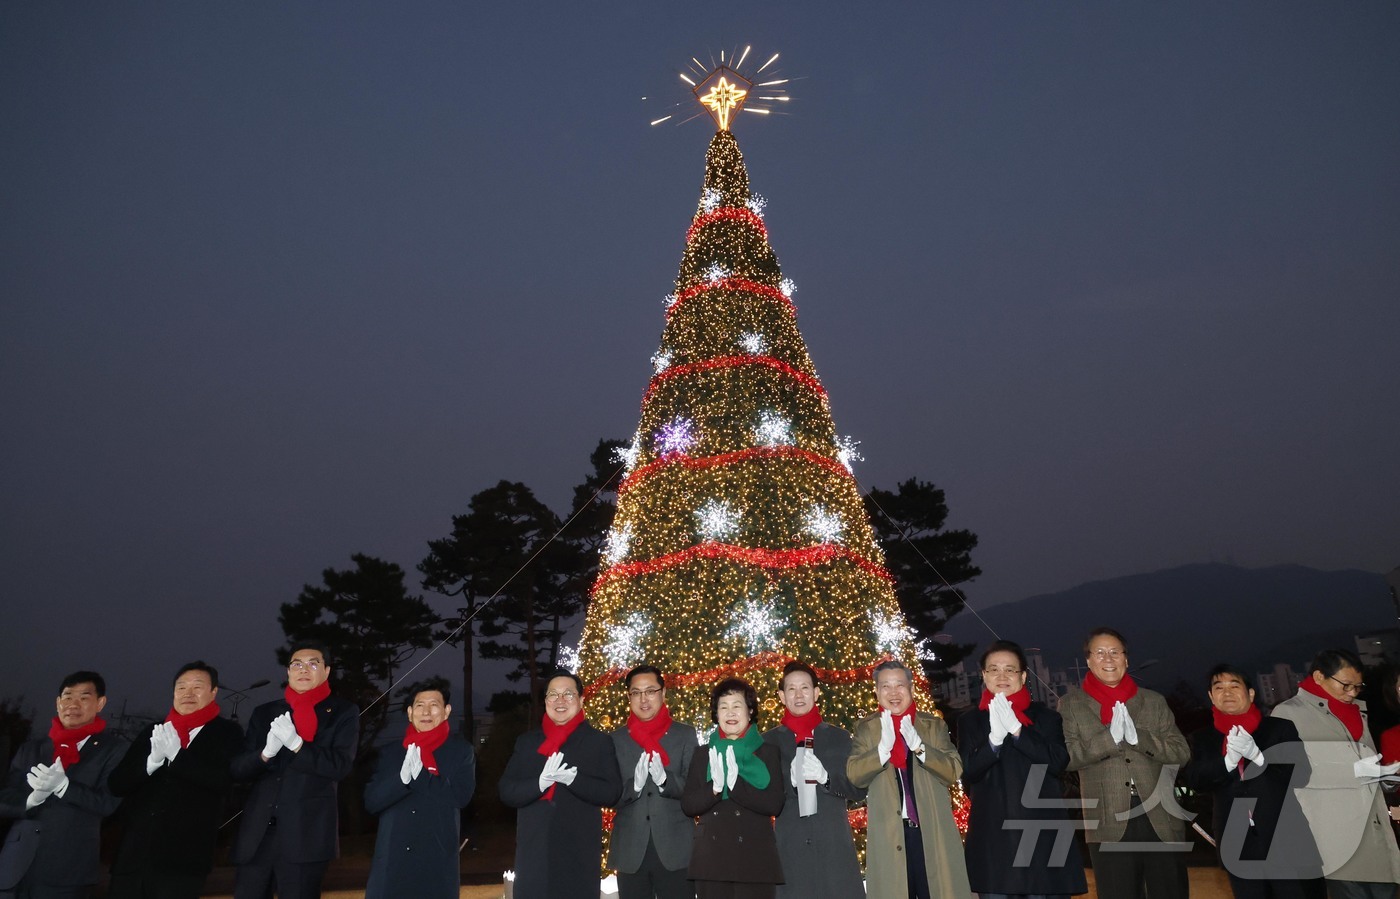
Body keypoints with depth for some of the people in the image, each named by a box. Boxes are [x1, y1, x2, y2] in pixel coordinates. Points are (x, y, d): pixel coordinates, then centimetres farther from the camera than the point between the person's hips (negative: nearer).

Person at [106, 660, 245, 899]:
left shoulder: (227, 733, 2)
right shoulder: (155, 732, 14)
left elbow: (223, 779, -12)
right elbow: (116, 784, 8)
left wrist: (176, 754, -16)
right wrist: (152, 760, -10)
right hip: (133, 855, 4)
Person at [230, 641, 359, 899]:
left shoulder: (343, 712, 4)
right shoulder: (264, 712, 15)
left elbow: (340, 766, -7)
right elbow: (237, 769, 9)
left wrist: (296, 744, -18)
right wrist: (266, 752, -12)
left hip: (306, 834, -3)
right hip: (257, 833, 3)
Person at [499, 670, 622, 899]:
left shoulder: (599, 741, 1)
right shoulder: (526, 741, 10)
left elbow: (612, 793, -6)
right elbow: (506, 792, 4)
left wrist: (573, 778, -20)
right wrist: (540, 782, -15)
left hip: (579, 856, -2)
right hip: (533, 854, 2)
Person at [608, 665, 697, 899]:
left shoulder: (685, 735, 3)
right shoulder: (616, 739, 6)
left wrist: (664, 779, -20)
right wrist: (634, 785, -17)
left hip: (676, 850, -1)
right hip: (630, 851, 1)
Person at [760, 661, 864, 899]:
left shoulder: (839, 737, 9)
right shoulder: (770, 741, 6)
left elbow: (859, 790, 5)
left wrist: (826, 776, -12)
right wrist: (790, 779, -16)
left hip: (834, 846, 1)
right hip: (789, 847, -1)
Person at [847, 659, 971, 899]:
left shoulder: (935, 725, 6)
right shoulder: (866, 729, 4)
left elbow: (954, 772, -3)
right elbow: (854, 776, -6)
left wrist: (919, 745, -18)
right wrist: (883, 747, -22)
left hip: (934, 833, 1)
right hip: (889, 837, -1)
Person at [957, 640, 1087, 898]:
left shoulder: (1046, 716, 7)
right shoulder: (970, 720, 8)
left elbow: (1058, 762, -6)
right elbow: (967, 772, -3)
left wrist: (1016, 729, -17)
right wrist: (994, 738, -19)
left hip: (1043, 833, 0)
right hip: (993, 837, 0)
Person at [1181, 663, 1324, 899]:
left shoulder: (1281, 728, 3)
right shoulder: (1202, 739, 8)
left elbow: (1301, 772, -6)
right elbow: (1193, 779, -5)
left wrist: (1256, 754, -20)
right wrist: (1228, 761, -21)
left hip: (1286, 840, -2)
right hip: (1237, 846, 2)